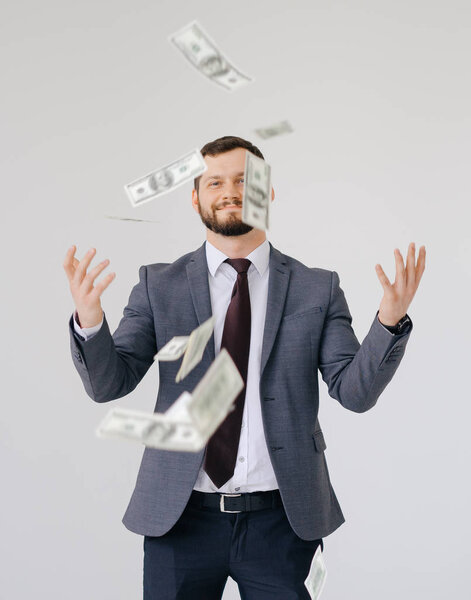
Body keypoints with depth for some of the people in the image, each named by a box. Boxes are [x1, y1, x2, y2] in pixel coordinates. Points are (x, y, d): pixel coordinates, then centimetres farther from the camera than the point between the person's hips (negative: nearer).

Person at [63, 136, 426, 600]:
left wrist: (389, 321, -21)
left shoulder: (318, 288, 2)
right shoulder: (159, 285, 2)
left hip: (281, 519, 0)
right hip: (181, 516, 0)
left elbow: (356, 392, -5)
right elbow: (108, 384, -3)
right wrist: (89, 321, -23)